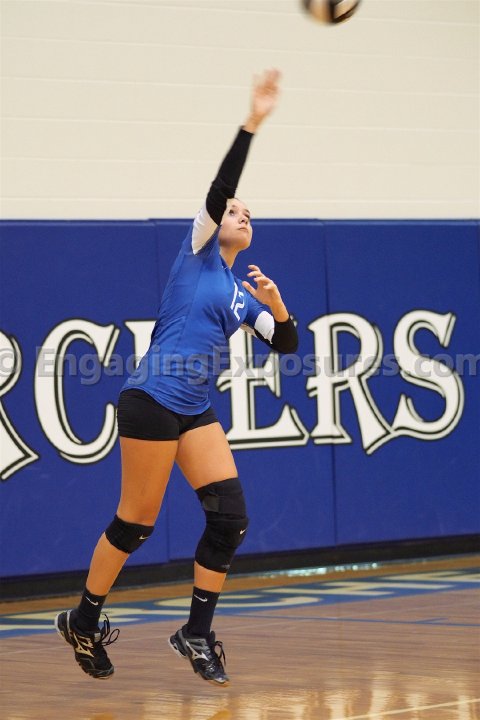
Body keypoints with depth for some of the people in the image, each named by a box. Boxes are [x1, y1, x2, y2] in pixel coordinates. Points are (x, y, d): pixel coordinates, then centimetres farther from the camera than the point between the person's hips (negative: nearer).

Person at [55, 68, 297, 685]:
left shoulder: (243, 292, 17)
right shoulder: (198, 253, 0)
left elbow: (285, 344, 13)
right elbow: (218, 189, -14)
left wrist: (277, 306, -7)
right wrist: (251, 123, -21)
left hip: (196, 411, 7)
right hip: (152, 400, -7)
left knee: (230, 517, -4)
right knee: (136, 520, -2)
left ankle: (196, 634, 6)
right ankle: (82, 621, 15)